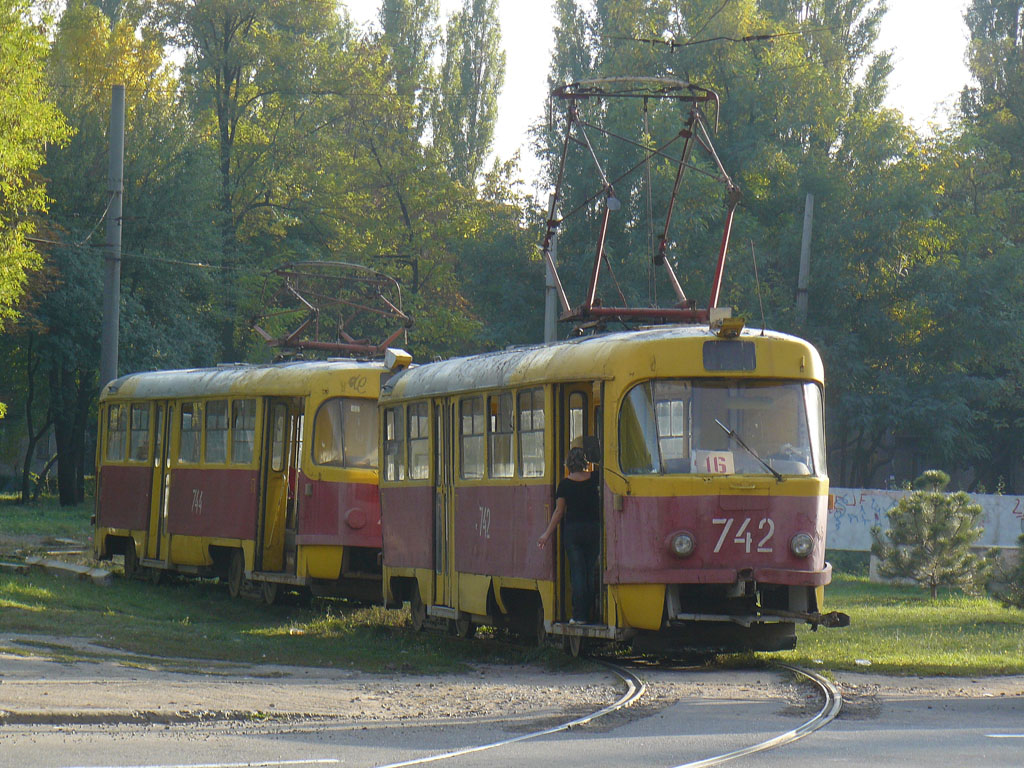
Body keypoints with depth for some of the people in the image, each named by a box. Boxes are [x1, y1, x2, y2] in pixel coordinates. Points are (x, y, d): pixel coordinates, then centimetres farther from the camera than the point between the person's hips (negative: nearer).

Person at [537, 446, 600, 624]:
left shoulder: (566, 484, -5)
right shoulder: (593, 479, -1)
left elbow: (559, 511, -3)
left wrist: (547, 534, 3)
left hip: (573, 530, -2)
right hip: (593, 529, 2)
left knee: (577, 571, -1)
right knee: (590, 572, 8)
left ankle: (579, 615, -5)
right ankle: (589, 613, 8)